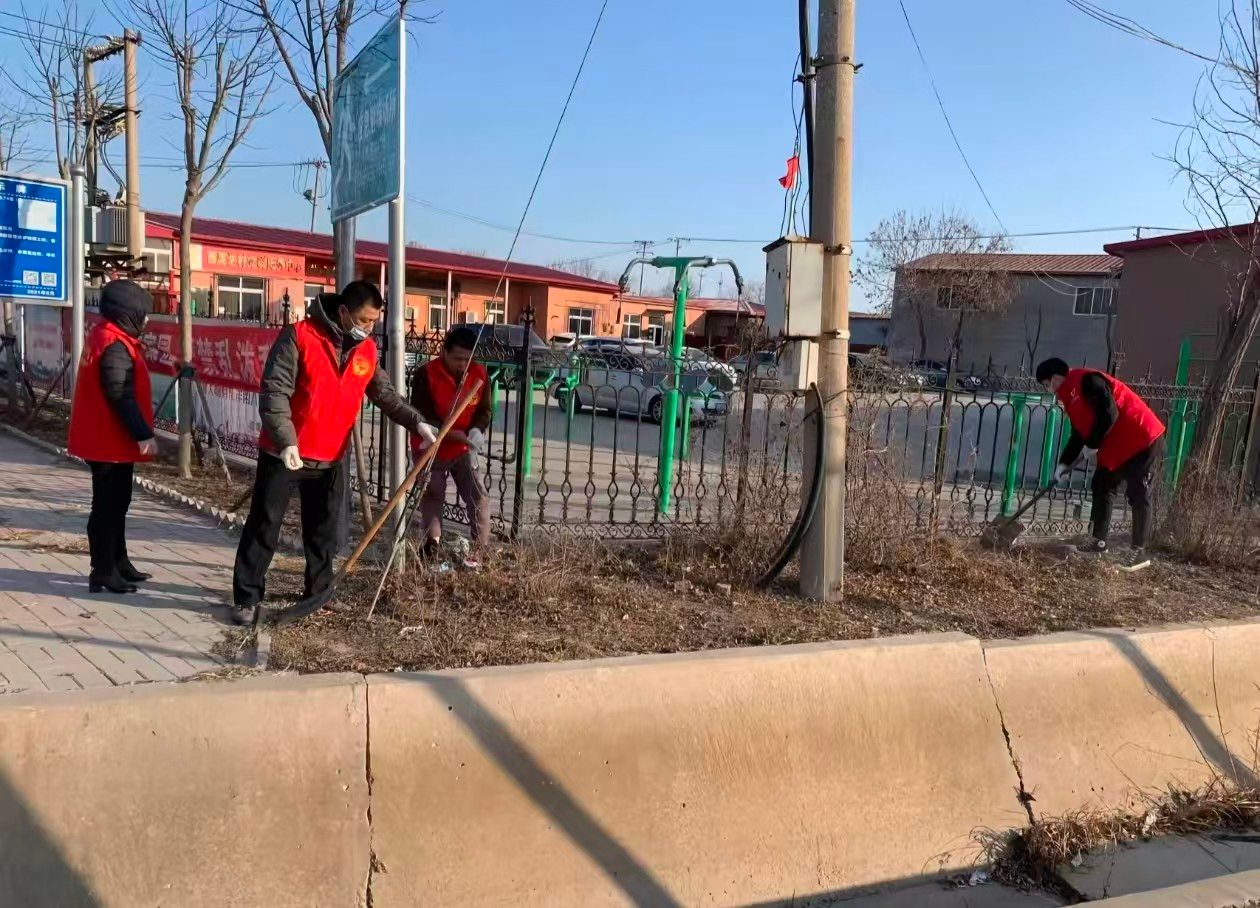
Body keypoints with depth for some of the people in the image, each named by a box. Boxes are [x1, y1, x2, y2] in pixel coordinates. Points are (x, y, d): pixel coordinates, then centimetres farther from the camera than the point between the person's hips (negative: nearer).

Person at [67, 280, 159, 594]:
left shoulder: (107, 336, 14)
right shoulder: (115, 346, -19)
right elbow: (122, 397, -25)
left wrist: (138, 432, 21)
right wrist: (144, 434, -24)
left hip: (106, 438, 11)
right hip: (111, 441, -11)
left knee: (115, 503, 17)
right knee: (108, 506, -3)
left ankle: (118, 563, 27)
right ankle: (103, 572, 4)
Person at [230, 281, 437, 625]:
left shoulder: (367, 351, 2)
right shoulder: (298, 337, -15)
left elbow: (385, 394, 6)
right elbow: (273, 392, -19)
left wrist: (417, 422, -11)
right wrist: (286, 441, -29)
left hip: (330, 458, 5)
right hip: (284, 454, -5)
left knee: (323, 531, 13)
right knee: (264, 525, 3)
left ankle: (319, 593, 26)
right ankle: (246, 598, 12)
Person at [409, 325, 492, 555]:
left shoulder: (479, 374, -8)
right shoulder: (426, 374, -18)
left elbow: (485, 410, -1)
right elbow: (421, 413, -19)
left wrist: (476, 432, -22)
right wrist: (450, 433, -32)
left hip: (463, 449, 2)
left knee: (478, 496, -3)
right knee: (432, 496, 9)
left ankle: (482, 547, 2)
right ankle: (432, 543, 17)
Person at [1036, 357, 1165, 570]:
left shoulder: (1087, 381, -17)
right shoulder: (1071, 395, 14)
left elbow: (1109, 415, -25)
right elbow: (1078, 433, 18)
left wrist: (1092, 444, -14)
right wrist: (1065, 463, 11)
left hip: (1141, 437, -11)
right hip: (1116, 445, 11)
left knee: (1137, 494, -8)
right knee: (1101, 487, 14)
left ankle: (1140, 551, -4)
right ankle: (1098, 540, 22)